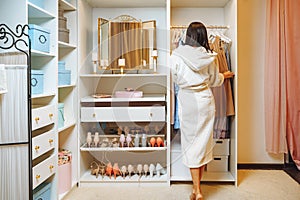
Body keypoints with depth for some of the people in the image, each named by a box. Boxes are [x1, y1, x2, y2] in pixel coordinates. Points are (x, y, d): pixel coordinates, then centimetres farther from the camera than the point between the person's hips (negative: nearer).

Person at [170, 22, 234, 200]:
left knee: (191, 142, 5)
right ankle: (197, 184, 27)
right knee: (204, 141, 13)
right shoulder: (210, 56, -3)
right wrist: (224, 75, 31)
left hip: (187, 101, -2)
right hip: (206, 100, 2)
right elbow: (215, 81, 9)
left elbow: (176, 79, 4)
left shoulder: (177, 55, -8)